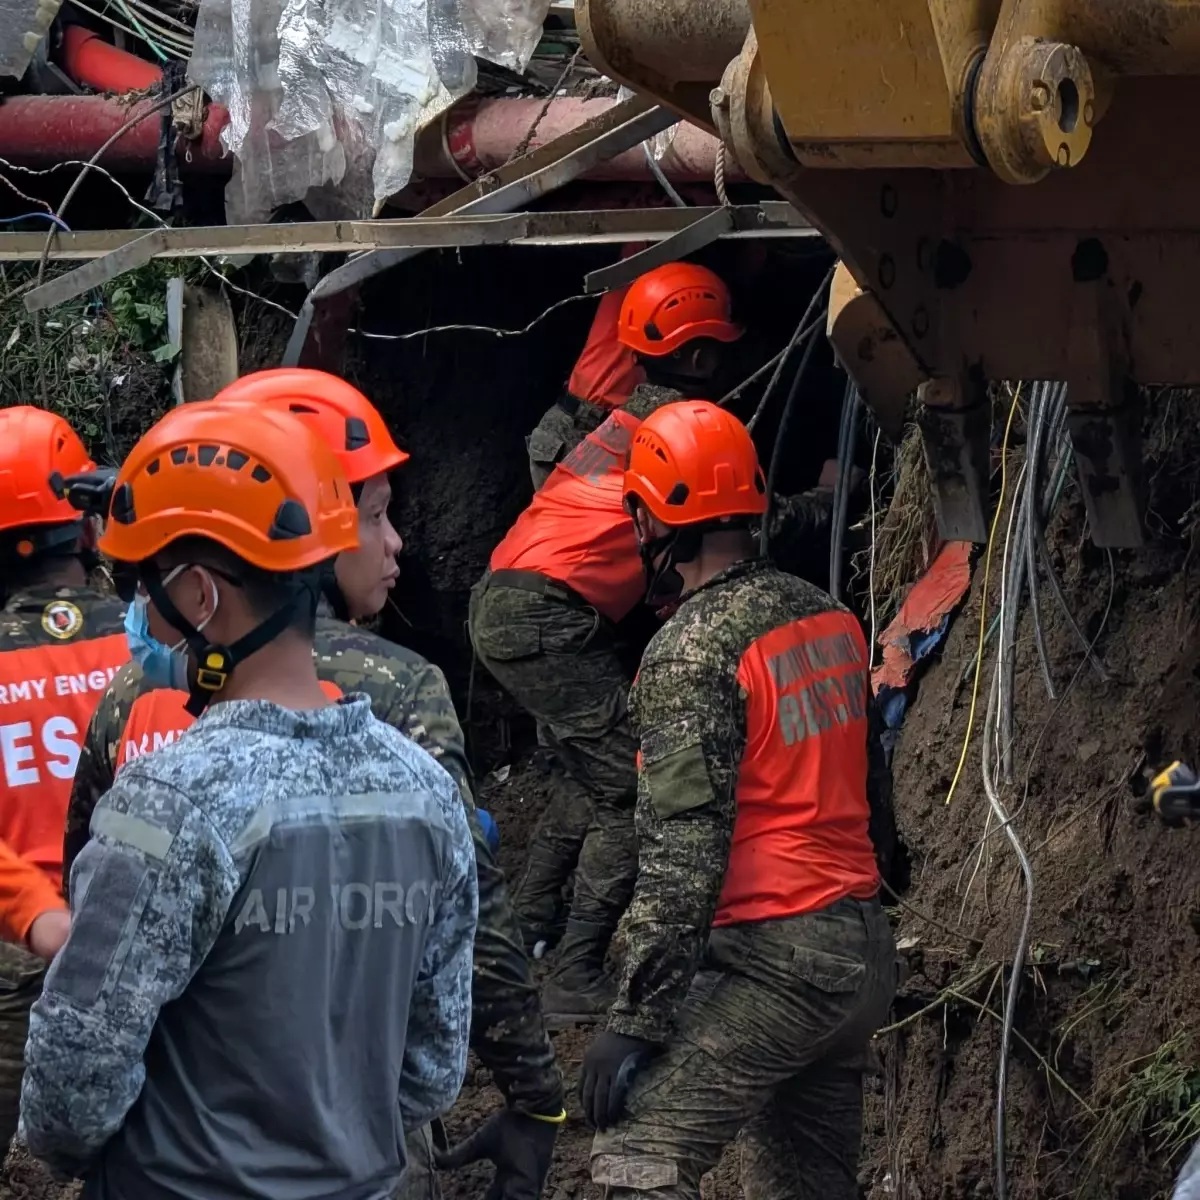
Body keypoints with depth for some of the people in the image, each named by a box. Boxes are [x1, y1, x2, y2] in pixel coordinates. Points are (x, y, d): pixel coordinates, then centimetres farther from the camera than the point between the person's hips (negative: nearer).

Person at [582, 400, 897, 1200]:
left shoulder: (693, 650, -14)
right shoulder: (830, 616, 10)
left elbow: (682, 853, -19)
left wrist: (638, 1021, -18)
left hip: (773, 963, -9)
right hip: (865, 953, 9)